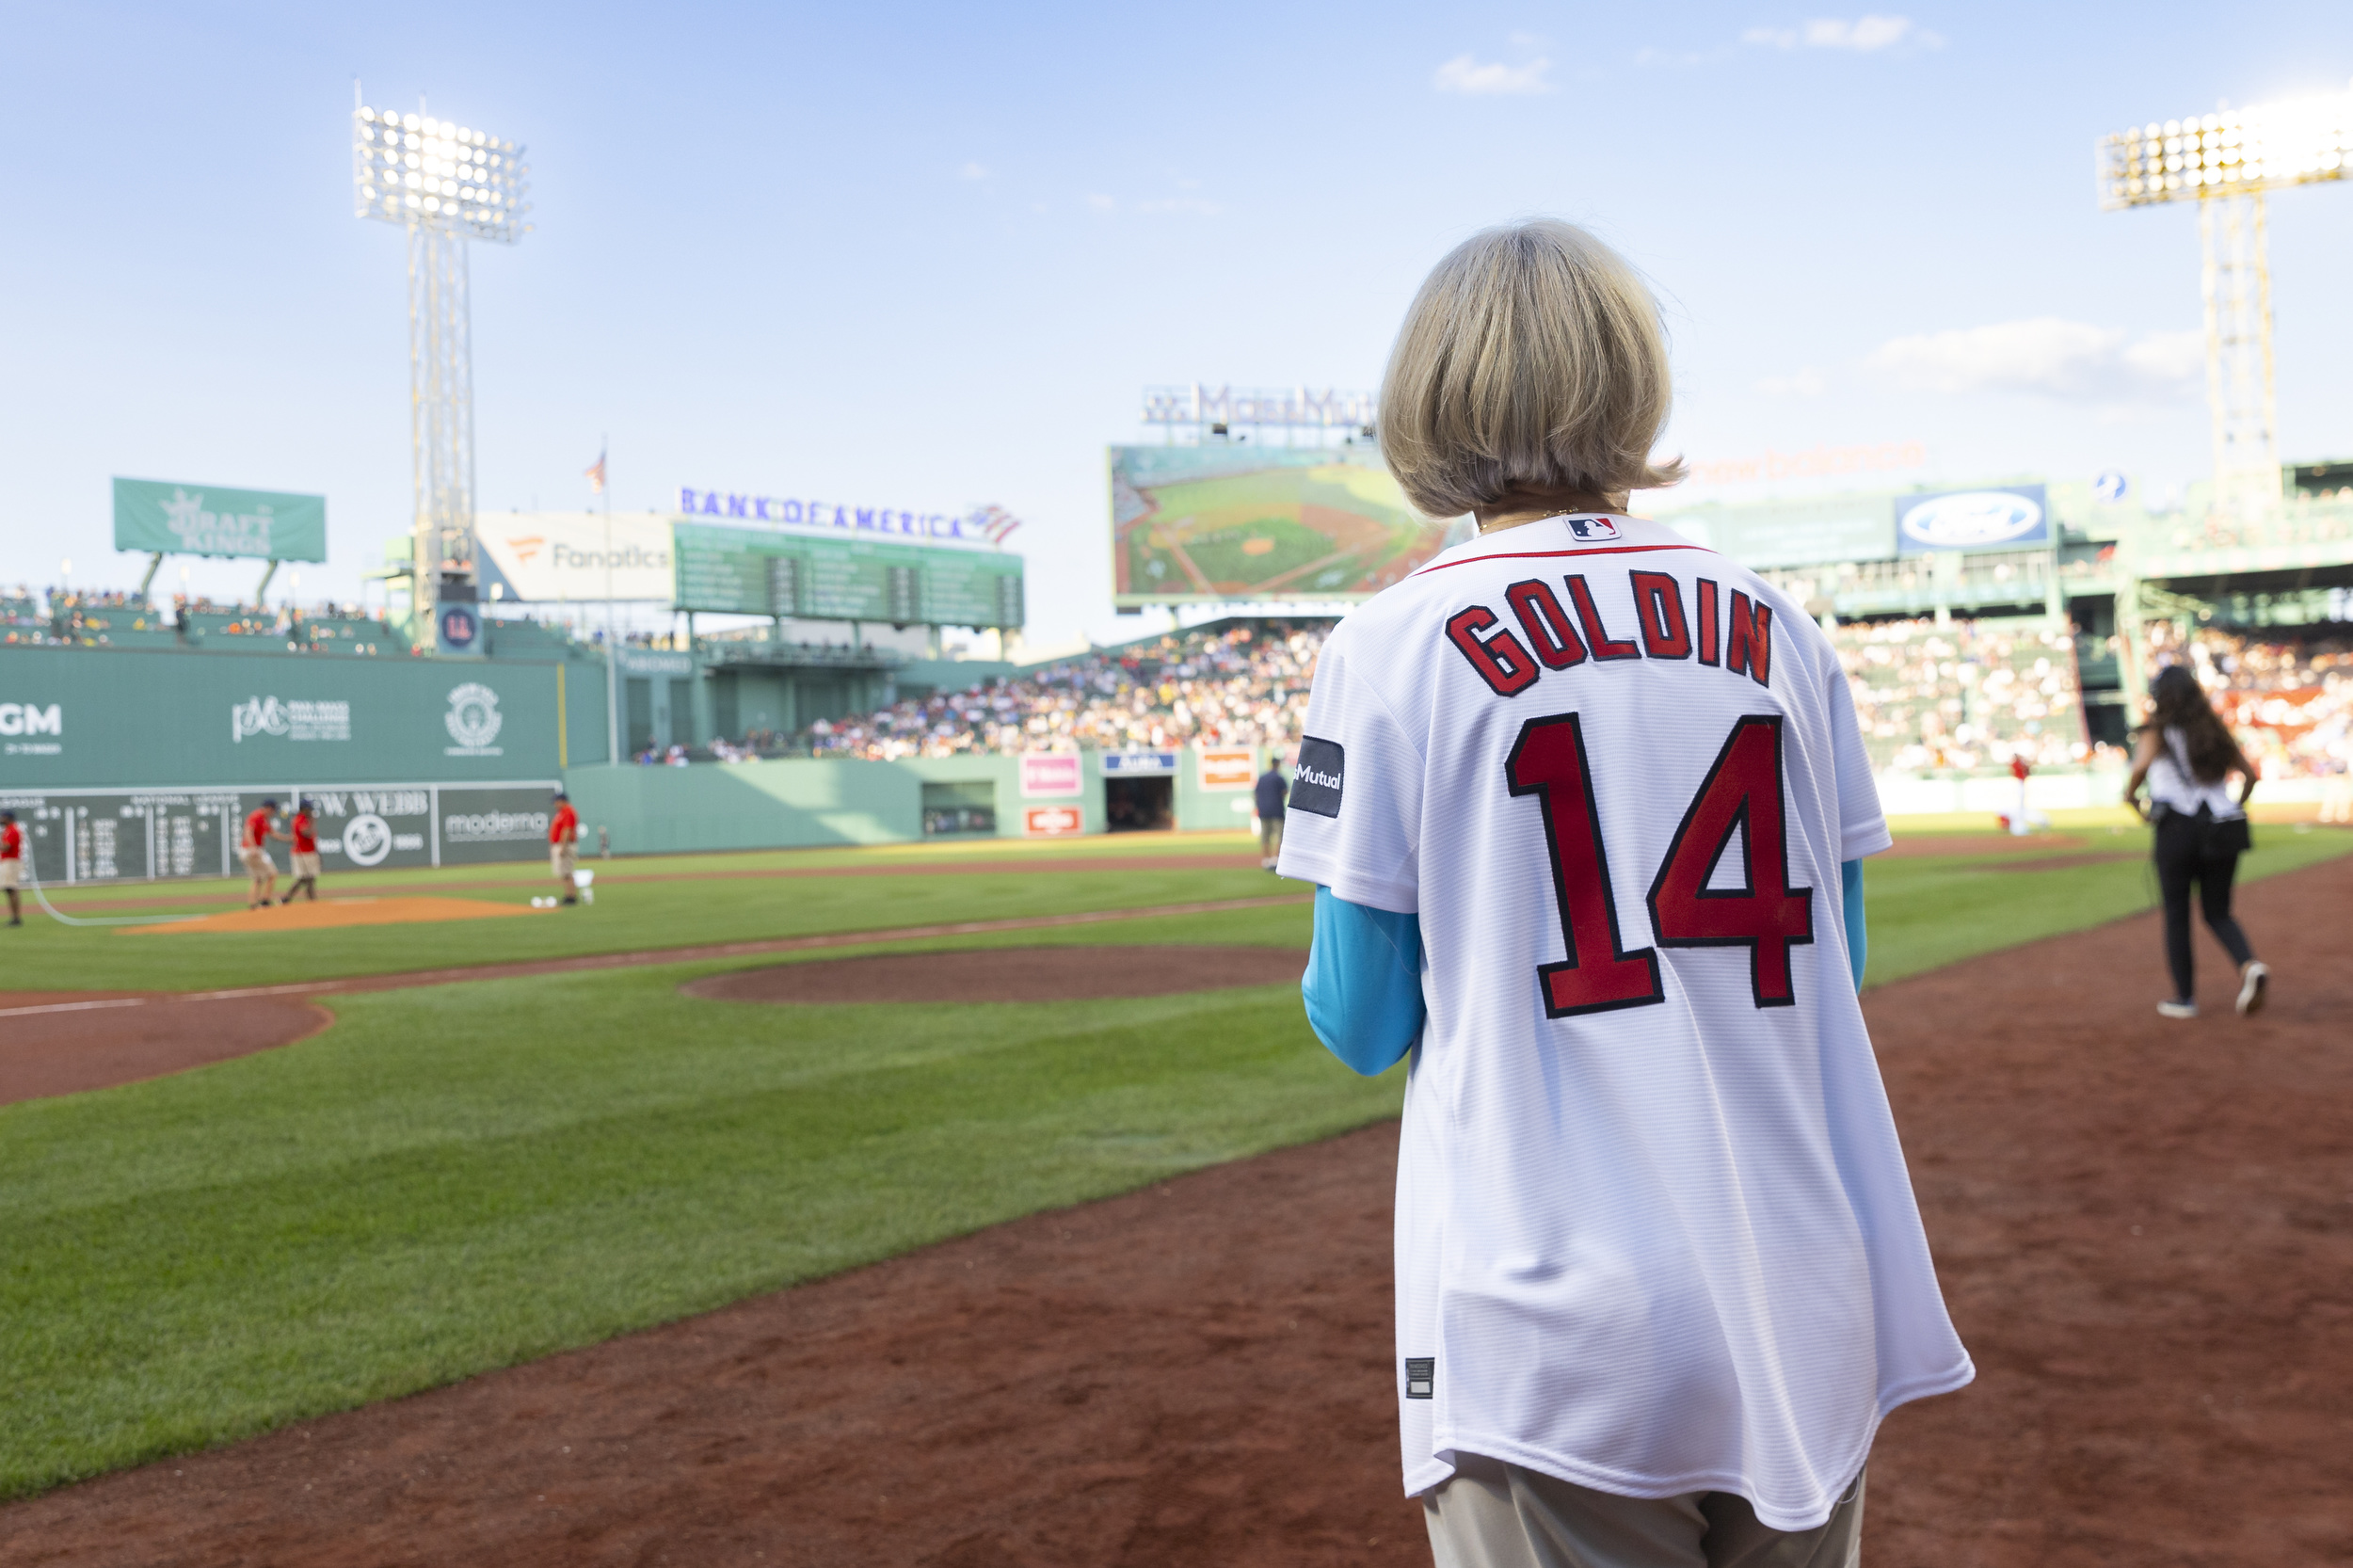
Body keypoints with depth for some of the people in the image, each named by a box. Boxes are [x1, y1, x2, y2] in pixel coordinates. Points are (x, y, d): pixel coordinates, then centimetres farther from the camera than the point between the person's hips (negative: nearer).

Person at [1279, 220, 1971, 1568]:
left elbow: (1364, 1028, -2)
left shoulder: (1391, 647, -7)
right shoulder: (1782, 629, 4)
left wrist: (1312, 850, 16)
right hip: (1810, 1328, 5)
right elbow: (1836, 966, 10)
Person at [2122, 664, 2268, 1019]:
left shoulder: (2155, 733, -1)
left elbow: (2141, 766, -21)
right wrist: (2236, 808, 25)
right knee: (2218, 912, 15)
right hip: (2223, 834, 4)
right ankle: (2250, 964, -14)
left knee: (2176, 914, 7)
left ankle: (2185, 997, 9)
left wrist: (2130, 796, -5)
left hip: (2176, 829, -4)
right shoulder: (2217, 731, 14)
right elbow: (2250, 774, 11)